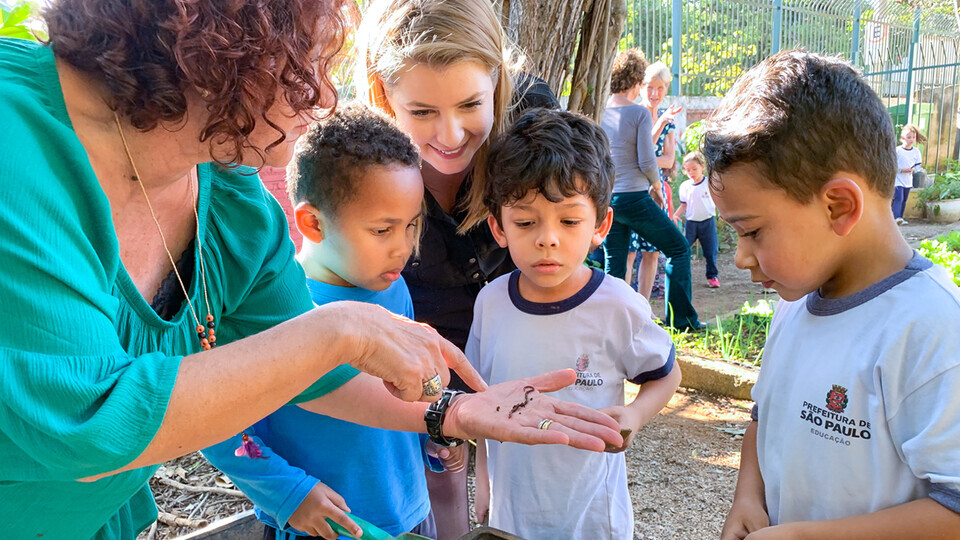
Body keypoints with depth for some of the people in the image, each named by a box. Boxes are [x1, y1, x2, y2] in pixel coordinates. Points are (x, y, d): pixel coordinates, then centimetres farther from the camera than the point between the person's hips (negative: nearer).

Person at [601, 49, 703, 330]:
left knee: (614, 265, 12)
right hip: (634, 197, -5)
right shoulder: (640, 112, -9)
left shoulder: (599, 112, 5)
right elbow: (646, 161, -12)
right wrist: (656, 186, 5)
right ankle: (681, 317, 10)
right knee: (679, 248, 10)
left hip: (606, 198, 6)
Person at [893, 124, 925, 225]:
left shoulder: (916, 151, 5)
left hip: (908, 180, 6)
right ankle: (896, 217, -25)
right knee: (898, 198, -18)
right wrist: (901, 170, -22)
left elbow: (918, 163, 11)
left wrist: (914, 169, -10)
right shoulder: (897, 150, -11)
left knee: (904, 200, 12)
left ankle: (900, 218, 20)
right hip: (898, 179, -6)